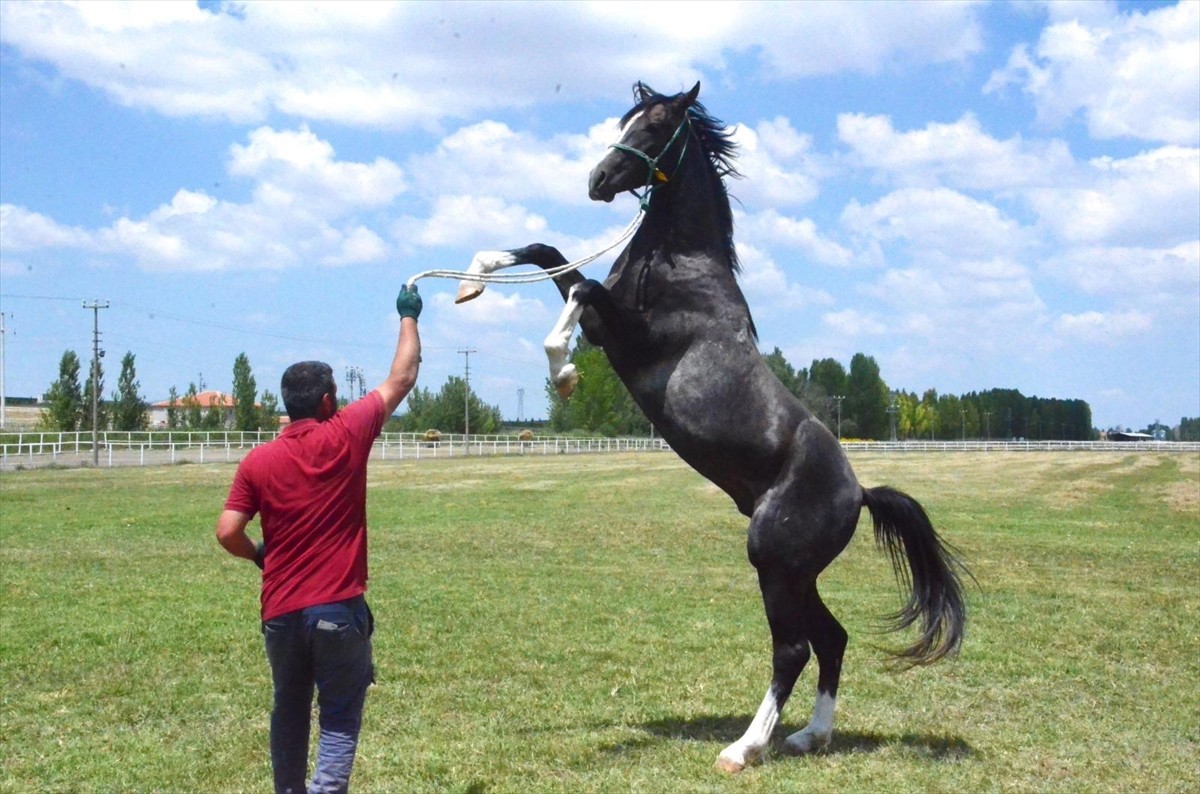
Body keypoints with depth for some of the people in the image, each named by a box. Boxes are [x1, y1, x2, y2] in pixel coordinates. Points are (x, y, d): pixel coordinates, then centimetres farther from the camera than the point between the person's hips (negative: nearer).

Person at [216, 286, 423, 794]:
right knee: (339, 722, 2)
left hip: (281, 612, 3)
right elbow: (401, 380, 4)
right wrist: (409, 317, 17)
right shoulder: (347, 437, -6)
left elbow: (227, 533, -5)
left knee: (289, 713, 21)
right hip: (339, 609, -3)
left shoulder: (258, 461, -1)